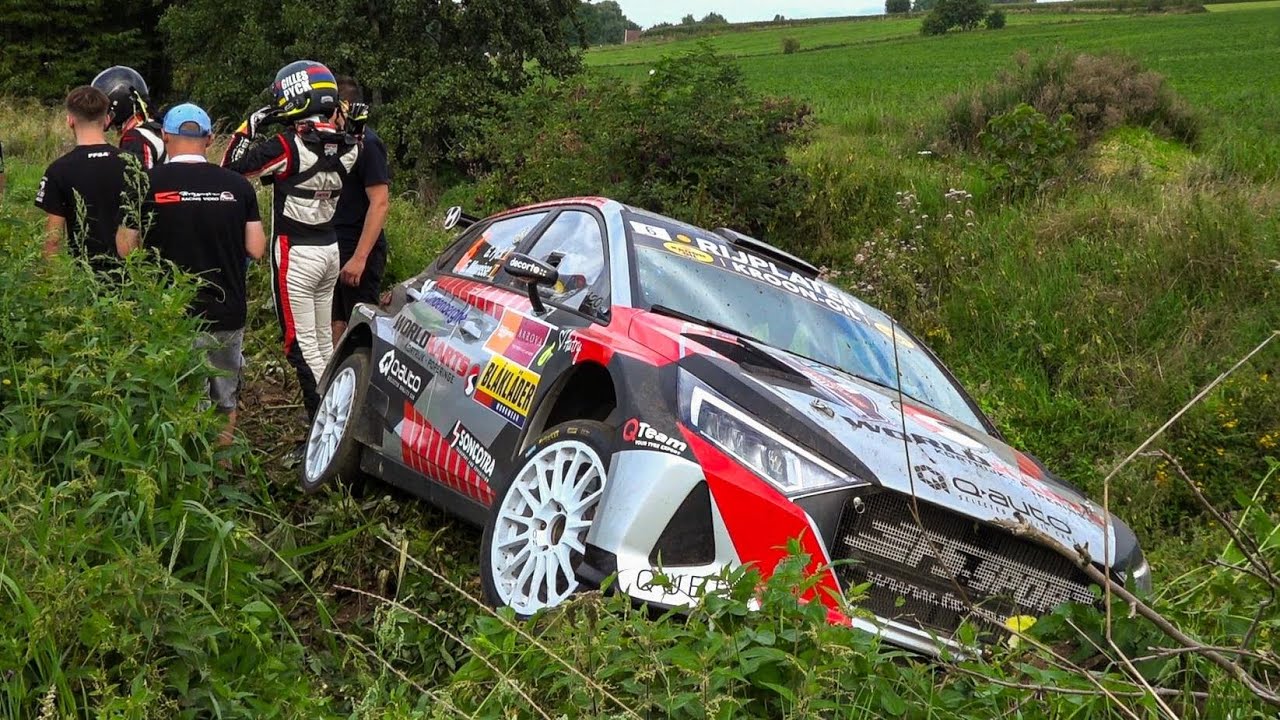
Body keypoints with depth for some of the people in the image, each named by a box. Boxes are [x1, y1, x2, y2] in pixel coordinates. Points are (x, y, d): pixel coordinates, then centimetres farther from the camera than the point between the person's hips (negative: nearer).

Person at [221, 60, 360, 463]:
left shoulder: (287, 146, -19)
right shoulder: (346, 146, -2)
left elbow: (231, 168, -10)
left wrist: (250, 126, -2)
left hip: (295, 254, -7)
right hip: (330, 249, 7)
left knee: (302, 346, -3)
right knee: (324, 341, 17)